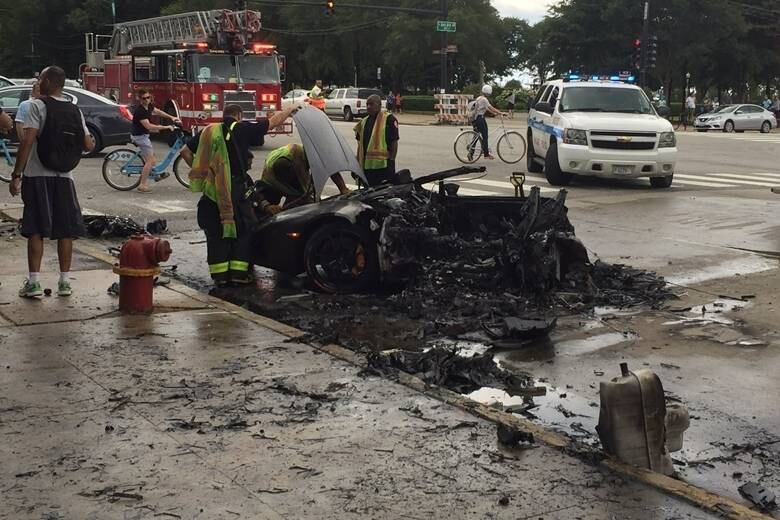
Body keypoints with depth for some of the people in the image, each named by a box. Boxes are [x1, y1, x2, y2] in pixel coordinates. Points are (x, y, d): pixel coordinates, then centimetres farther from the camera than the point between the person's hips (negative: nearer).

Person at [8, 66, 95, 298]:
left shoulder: (38, 106, -7)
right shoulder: (75, 111, 7)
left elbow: (27, 141, -15)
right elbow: (88, 145, 5)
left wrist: (16, 175, -13)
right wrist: (92, 142, 30)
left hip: (38, 176, -4)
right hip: (64, 177, 4)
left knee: (35, 230, 0)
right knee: (65, 230, 7)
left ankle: (33, 282, -1)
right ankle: (64, 281, 10)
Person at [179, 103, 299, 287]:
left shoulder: (208, 132, 11)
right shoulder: (242, 129, 0)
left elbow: (185, 151, 9)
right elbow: (273, 122, 6)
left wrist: (199, 170, 19)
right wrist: (290, 110, 22)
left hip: (212, 190, 4)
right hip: (235, 187, -4)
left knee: (215, 232, 11)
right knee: (242, 230, 9)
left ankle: (220, 275, 11)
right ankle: (239, 272, 5)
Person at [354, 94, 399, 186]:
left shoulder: (389, 119, -5)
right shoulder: (364, 122, 17)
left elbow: (394, 142, -7)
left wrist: (391, 161, -13)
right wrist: (358, 162, 18)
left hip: (383, 166, -7)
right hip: (366, 166, 7)